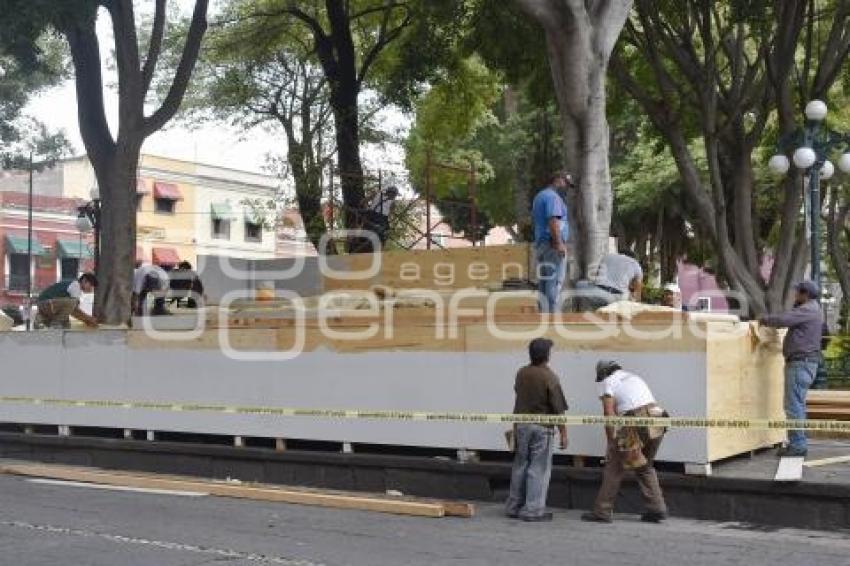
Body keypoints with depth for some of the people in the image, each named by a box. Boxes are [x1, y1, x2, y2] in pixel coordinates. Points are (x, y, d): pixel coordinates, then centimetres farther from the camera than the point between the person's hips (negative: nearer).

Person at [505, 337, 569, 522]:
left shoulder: (521, 374, 2)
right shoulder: (550, 377, -15)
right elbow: (558, 409, -14)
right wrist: (563, 433, -6)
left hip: (521, 424, 6)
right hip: (542, 427, -6)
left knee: (520, 466, 14)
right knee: (539, 469, 2)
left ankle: (514, 506, 21)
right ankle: (533, 510, 3)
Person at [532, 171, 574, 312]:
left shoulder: (540, 196, 21)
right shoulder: (553, 196, -11)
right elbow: (553, 221, -22)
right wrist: (559, 244, -25)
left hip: (540, 243, 10)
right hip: (552, 245, -10)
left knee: (544, 284, 11)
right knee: (554, 284, -10)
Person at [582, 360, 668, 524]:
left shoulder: (607, 382, 9)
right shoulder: (633, 377, 30)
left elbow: (609, 414, 0)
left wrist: (611, 442, 3)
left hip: (635, 424, -6)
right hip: (657, 421, 6)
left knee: (614, 466, 6)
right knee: (645, 466, 23)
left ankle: (602, 512, 9)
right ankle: (657, 508, 17)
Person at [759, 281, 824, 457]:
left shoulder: (807, 310, -15)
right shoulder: (813, 310, 19)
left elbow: (782, 320, -23)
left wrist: (765, 319, -7)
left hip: (800, 363, -11)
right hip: (804, 362, 11)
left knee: (793, 404, -8)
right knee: (797, 404, 14)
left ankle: (797, 445, -6)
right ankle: (798, 443, 17)